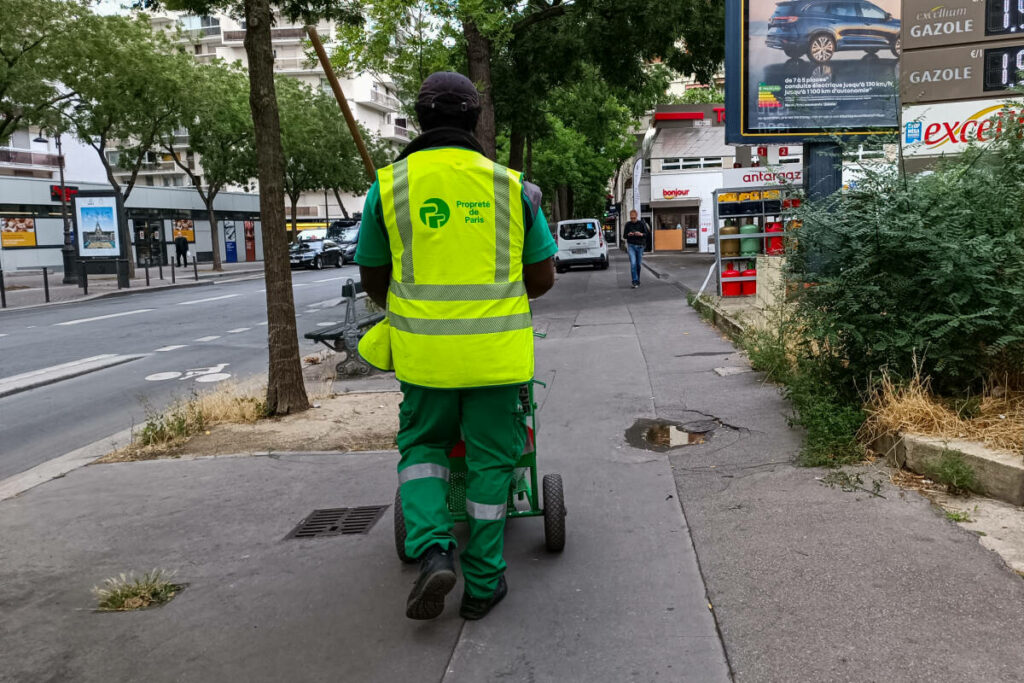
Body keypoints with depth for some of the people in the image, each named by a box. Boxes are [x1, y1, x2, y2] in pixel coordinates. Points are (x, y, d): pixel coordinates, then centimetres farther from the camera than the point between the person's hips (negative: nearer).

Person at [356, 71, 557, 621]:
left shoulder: (389, 185, -1)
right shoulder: (511, 185, 0)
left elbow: (372, 277, 9)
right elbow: (543, 276, 5)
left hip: (424, 349, 0)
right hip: (496, 349, 0)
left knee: (422, 445, 19)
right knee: (490, 458, 11)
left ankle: (432, 551, 0)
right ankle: (482, 583, 19)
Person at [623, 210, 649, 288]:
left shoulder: (641, 224, 0)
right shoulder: (628, 224, 4)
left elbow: (648, 234, 0)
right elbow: (624, 235, 12)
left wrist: (641, 234, -19)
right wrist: (628, 235, -10)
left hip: (640, 246, 0)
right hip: (631, 245, 0)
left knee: (638, 264, 5)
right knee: (633, 263, -13)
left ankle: (638, 281, 20)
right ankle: (635, 281, -13)